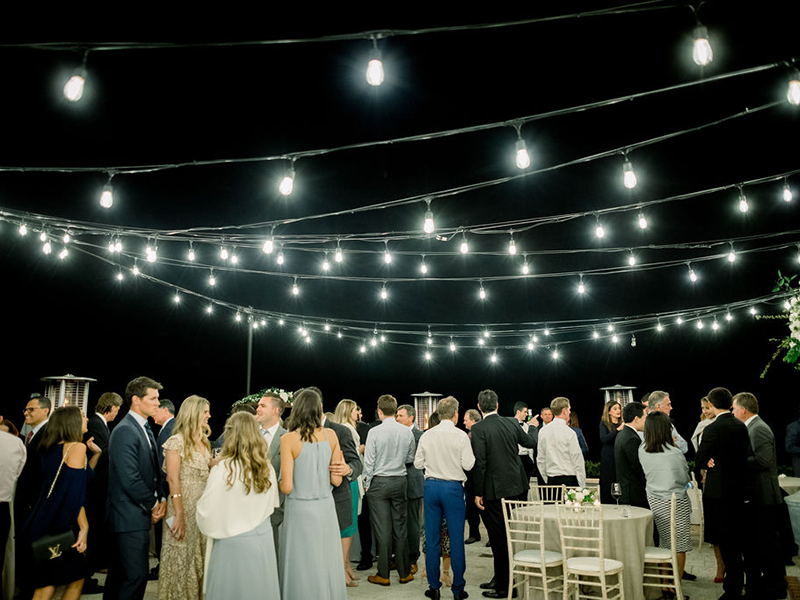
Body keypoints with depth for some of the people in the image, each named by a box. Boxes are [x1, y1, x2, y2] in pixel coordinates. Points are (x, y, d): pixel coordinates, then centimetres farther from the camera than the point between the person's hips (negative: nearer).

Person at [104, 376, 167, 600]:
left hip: (141, 513, 9)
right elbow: (130, 479, -22)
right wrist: (153, 504, -11)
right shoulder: (125, 431, -17)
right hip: (131, 516, -9)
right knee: (137, 574, -6)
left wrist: (161, 499, 1)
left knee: (120, 571, 18)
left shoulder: (145, 429, 13)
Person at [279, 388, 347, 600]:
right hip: (326, 507, 4)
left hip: (300, 509, -4)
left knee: (302, 568, 8)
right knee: (327, 564, 16)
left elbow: (286, 487, -13)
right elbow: (336, 480, 2)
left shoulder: (289, 439, -11)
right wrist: (340, 466, 21)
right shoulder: (330, 435, -1)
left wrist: (280, 481, 8)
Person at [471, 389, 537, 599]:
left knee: (499, 537, 2)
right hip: (514, 487, 7)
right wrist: (533, 427, 40)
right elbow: (531, 442, 18)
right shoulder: (511, 423, 2)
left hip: (494, 490, -7)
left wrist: (478, 493, -11)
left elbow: (480, 463, -18)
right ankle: (500, 578, 30)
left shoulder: (478, 429, -16)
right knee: (507, 533, 17)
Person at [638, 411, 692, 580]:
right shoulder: (674, 453, -19)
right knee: (679, 547, 7)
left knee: (664, 544, 16)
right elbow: (685, 479, -6)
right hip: (676, 503, -5)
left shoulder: (642, 450, -5)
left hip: (654, 501, 5)